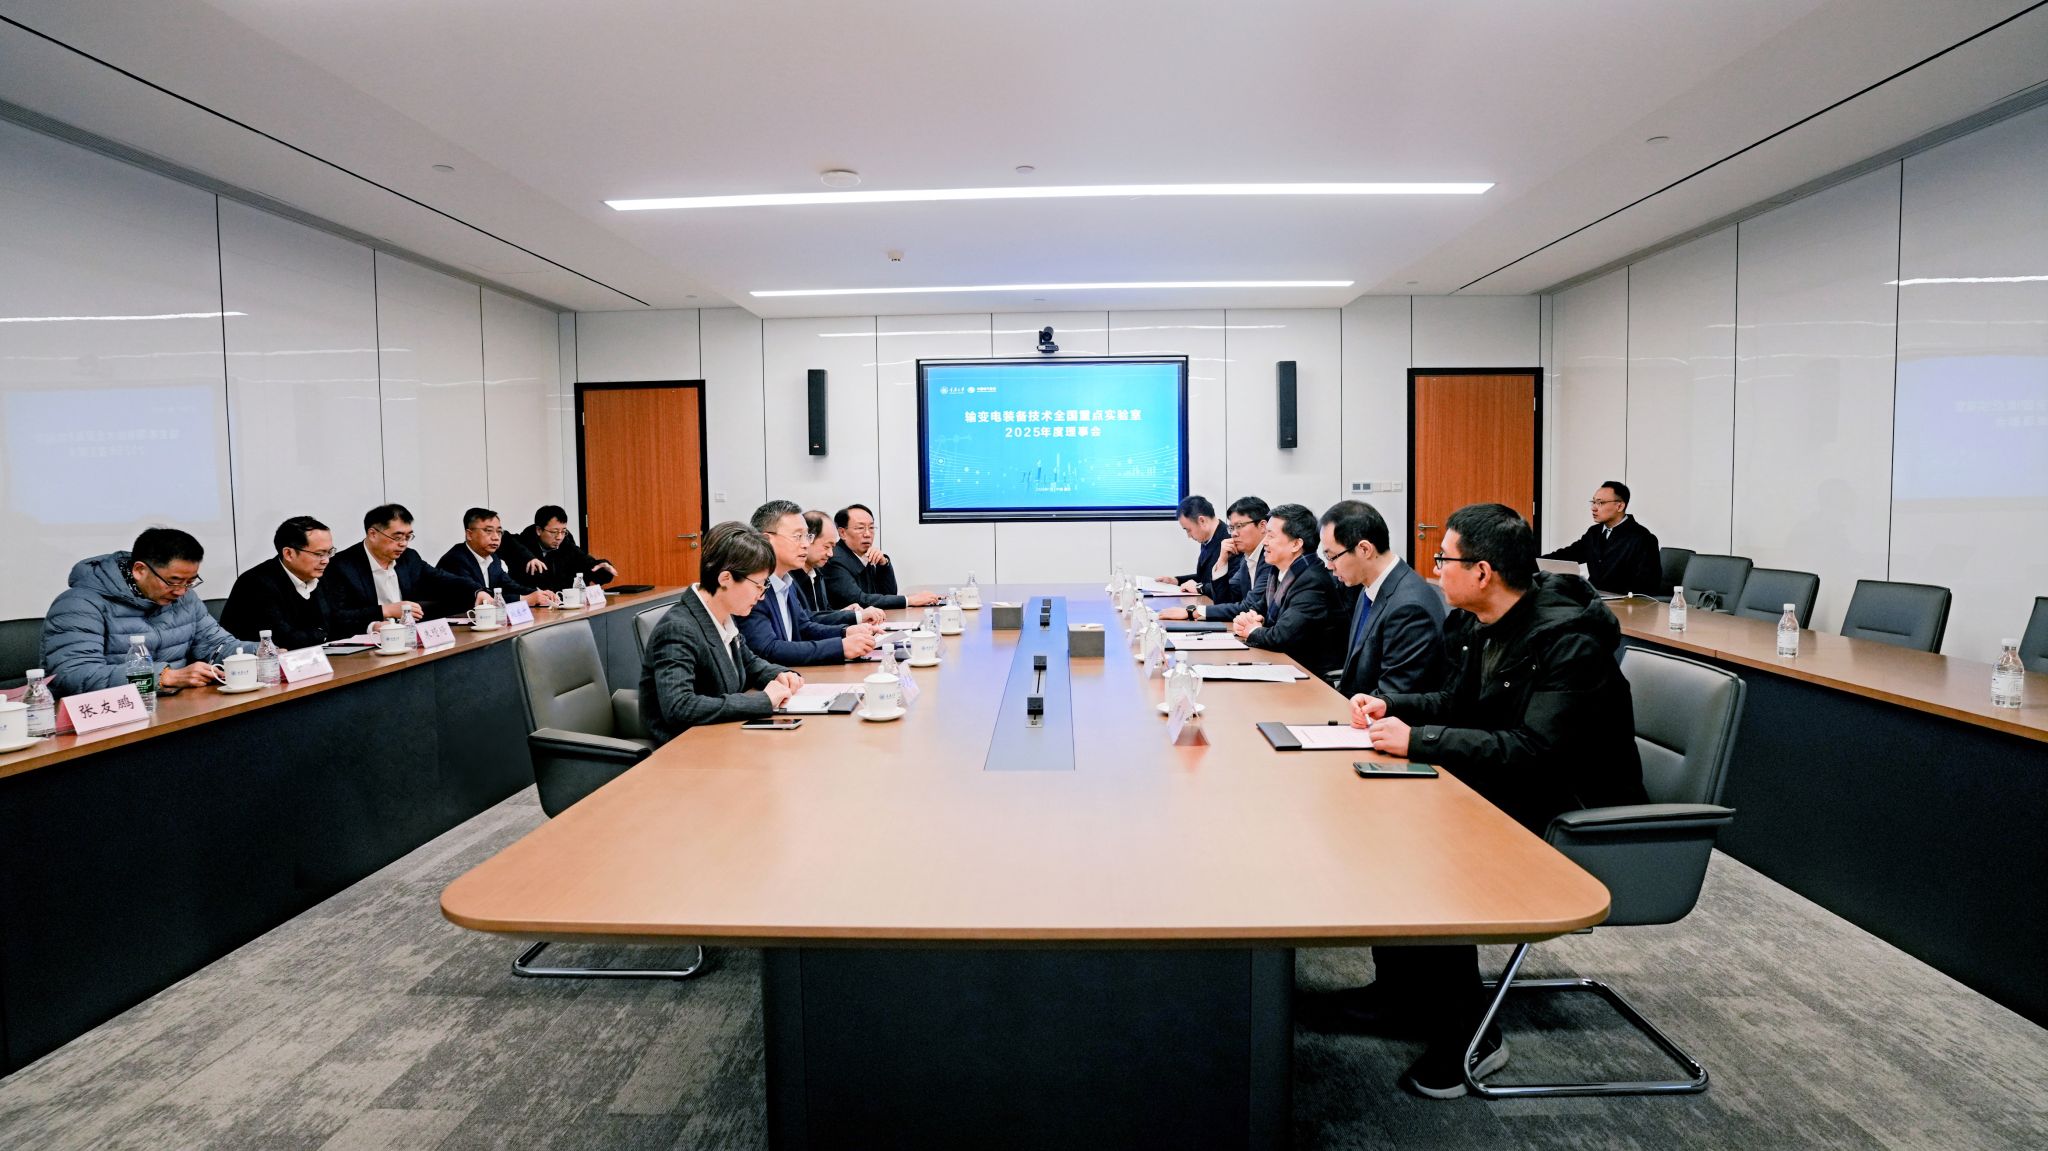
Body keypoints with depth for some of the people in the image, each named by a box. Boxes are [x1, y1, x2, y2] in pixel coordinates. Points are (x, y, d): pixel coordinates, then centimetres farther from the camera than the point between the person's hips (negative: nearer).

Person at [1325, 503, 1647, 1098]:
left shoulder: (1568, 640, -25)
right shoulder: (1482, 625, 2)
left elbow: (1534, 750, -32)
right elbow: (1457, 702, 15)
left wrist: (1418, 739, -31)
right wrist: (1389, 706, -2)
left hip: (1574, 814, -9)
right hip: (1509, 788, 9)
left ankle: (1467, 1036, -3)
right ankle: (1400, 982, 17)